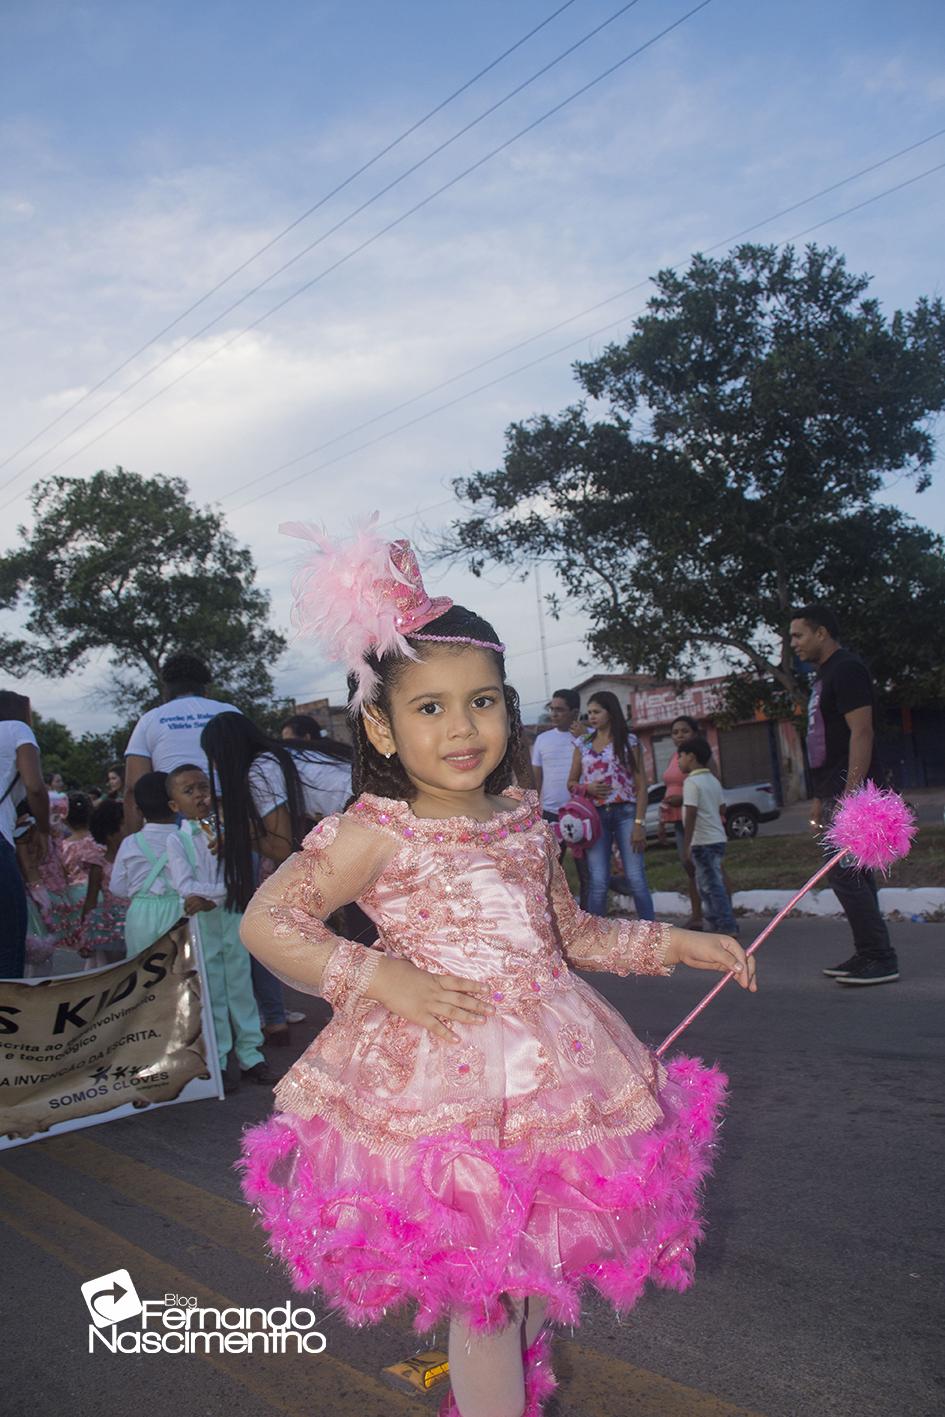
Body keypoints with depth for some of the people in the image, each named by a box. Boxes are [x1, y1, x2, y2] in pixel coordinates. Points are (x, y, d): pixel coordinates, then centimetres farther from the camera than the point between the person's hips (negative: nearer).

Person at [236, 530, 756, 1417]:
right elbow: (265, 920, -12)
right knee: (484, 1294, 2)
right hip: (445, 1079, -6)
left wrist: (672, 944, 12)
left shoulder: (524, 821, 6)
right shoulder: (376, 834, -12)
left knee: (539, 1273, 20)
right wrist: (381, 978, -19)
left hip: (545, 1069, 6)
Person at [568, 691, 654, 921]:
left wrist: (639, 823, -8)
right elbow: (571, 782, 16)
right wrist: (587, 788, -7)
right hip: (595, 815, 2)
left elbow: (641, 784, 0)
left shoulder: (628, 741, 4)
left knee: (636, 878, -5)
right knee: (598, 882, 0)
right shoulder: (583, 745, 13)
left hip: (625, 813, -2)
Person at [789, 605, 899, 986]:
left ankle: (881, 960, -5)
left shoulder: (847, 669, -11)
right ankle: (868, 955, 17)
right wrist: (821, 798, 21)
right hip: (835, 794, 10)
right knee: (853, 875, 11)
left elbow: (862, 733, -20)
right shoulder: (824, 676, 19)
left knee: (846, 876, -11)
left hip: (850, 793, -10)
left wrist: (849, 796, -26)